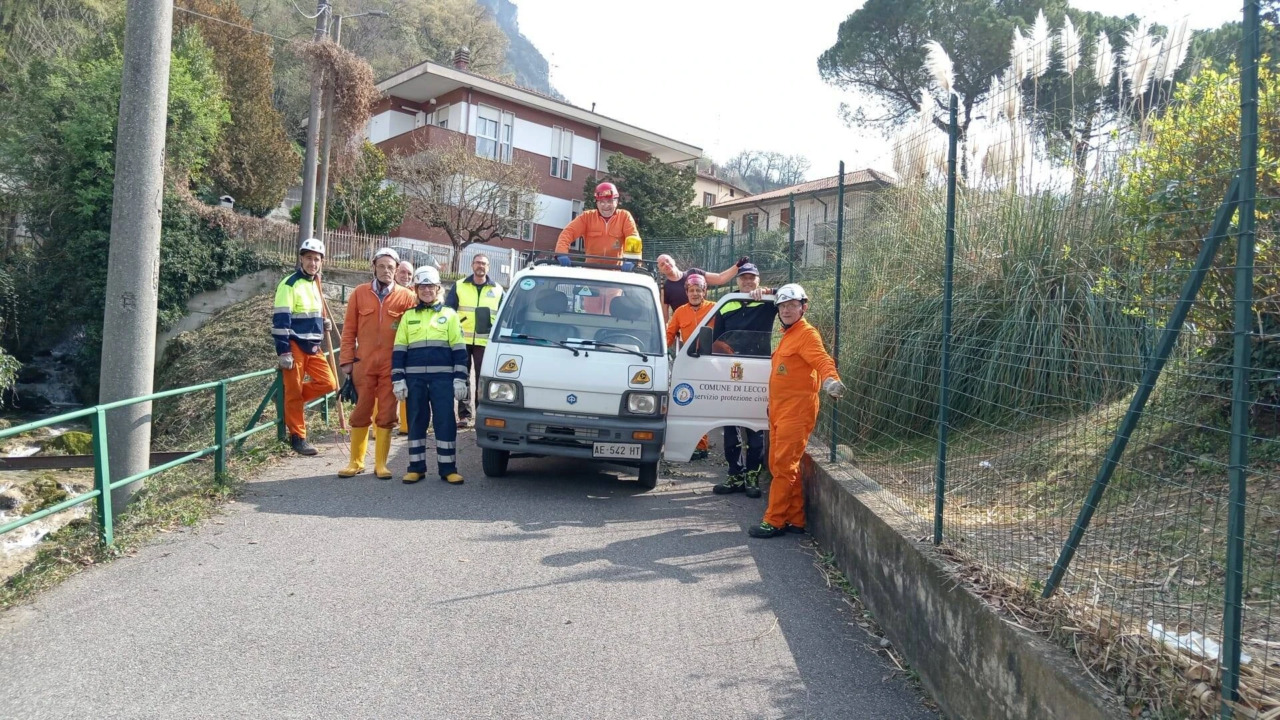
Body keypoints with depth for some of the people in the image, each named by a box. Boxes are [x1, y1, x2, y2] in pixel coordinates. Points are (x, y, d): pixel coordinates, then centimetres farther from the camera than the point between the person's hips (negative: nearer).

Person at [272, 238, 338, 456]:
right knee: (294, 392, -1)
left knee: (328, 383, 3)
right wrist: (283, 352, -19)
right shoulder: (289, 284, -10)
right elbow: (280, 320, -15)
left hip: (313, 346, 8)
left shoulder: (315, 284, 15)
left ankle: (289, 398, 19)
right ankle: (297, 437, 7)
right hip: (295, 346, -8)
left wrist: (324, 323, 6)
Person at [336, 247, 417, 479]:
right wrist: (347, 360, 1)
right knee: (361, 412, 8)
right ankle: (356, 461, 19)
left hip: (392, 365, -1)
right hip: (363, 363, 1)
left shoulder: (406, 296, 1)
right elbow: (349, 330, 6)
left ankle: (380, 463, 15)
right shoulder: (359, 293, 5)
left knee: (387, 414, 5)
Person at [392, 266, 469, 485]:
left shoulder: (449, 315, 8)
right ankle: (416, 467, 15)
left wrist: (460, 379, -4)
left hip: (442, 377, -2)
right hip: (414, 378, 2)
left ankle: (448, 468, 5)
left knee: (446, 422, -2)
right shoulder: (408, 317, 12)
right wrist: (398, 379, -1)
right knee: (416, 422, 6)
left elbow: (459, 350, 4)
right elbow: (398, 351, 9)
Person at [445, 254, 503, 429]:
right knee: (462, 378, 1)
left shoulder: (497, 290, 10)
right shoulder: (459, 286, 8)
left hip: (485, 341, 0)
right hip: (461, 340, 0)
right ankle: (464, 415, 5)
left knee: (483, 379, 1)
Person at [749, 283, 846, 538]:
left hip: (797, 409, -10)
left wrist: (830, 379, -45)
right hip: (779, 409, 10)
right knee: (777, 464, 11)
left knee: (784, 466, -8)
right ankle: (795, 519, 19)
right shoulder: (787, 335, 20)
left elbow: (821, 360, -25)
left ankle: (774, 522, -2)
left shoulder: (806, 334, -9)